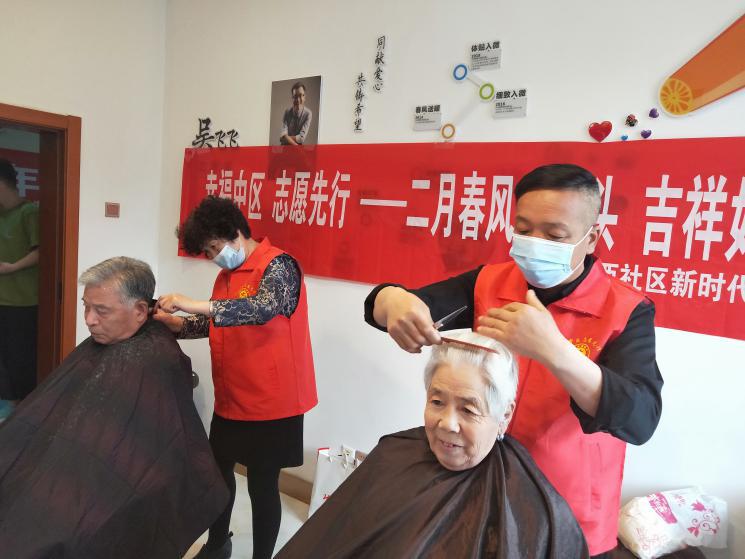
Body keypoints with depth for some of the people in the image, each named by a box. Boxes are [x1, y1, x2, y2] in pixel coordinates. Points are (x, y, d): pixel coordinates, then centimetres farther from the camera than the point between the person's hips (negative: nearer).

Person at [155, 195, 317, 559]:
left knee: (262, 484, 6)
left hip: (270, 404, -8)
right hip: (229, 400, 8)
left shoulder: (277, 266, -16)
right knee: (218, 470, 22)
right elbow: (213, 323, 15)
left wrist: (194, 304, -36)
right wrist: (172, 321, 0)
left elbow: (264, 308, -35)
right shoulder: (226, 275, 9)